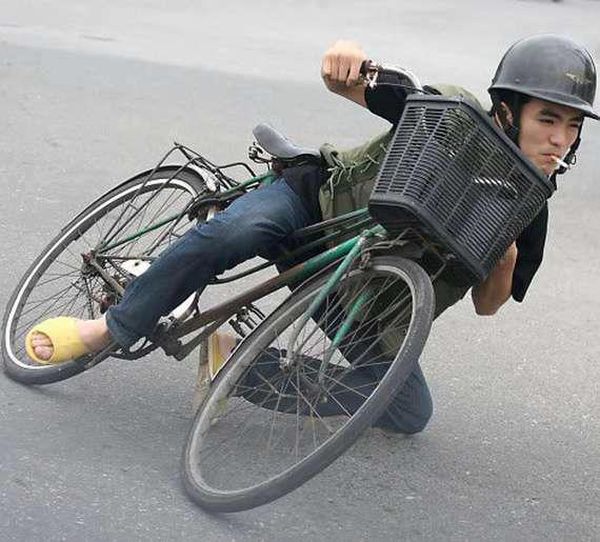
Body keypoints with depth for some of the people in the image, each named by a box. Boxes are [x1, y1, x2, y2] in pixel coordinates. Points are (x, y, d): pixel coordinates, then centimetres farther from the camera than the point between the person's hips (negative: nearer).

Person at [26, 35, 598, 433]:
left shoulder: (528, 215, -10)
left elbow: (487, 305, 1)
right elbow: (347, 82, -8)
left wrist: (504, 260, -24)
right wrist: (347, 59, -34)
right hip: (315, 203, -3)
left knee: (411, 414, -13)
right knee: (229, 232, -37)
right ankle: (111, 328, -20)